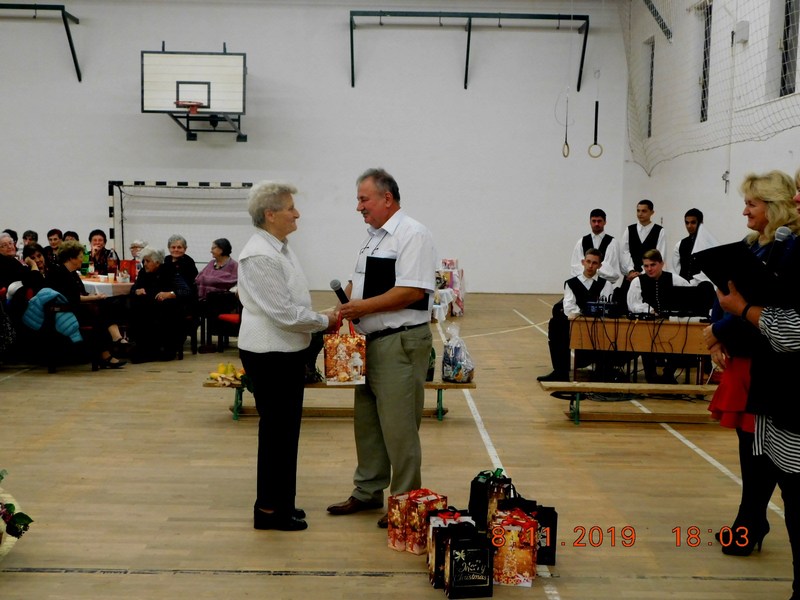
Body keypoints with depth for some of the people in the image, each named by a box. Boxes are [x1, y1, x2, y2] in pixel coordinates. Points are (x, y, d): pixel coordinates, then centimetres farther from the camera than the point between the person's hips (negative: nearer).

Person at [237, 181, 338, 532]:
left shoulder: (281, 248, 11)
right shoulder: (260, 256, -21)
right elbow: (284, 313, -23)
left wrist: (321, 319, 4)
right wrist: (324, 322, -10)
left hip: (287, 352, 10)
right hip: (270, 355, -10)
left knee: (285, 429, 17)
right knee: (277, 430, 1)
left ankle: (280, 502, 29)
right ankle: (269, 509, 14)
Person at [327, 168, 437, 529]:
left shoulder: (412, 235, -13)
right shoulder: (373, 236, 16)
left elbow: (412, 290, -22)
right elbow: (358, 281, 23)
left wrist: (364, 306, -19)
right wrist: (345, 303, 3)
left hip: (400, 341, -9)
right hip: (370, 341, 9)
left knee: (398, 425, -3)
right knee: (366, 420, 16)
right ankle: (368, 491, 28)